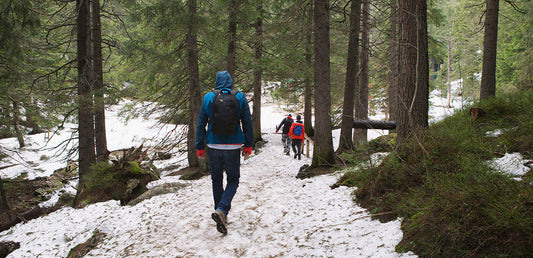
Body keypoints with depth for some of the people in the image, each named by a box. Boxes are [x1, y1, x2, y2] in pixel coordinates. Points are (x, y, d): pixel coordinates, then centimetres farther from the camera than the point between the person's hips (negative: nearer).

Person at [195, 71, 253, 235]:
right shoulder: (240, 98, -1)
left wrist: (200, 147, 8)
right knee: (233, 180, 9)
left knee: (216, 180, 17)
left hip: (213, 146, 1)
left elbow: (201, 124, 1)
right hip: (233, 147, -1)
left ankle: (221, 214, 22)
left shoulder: (208, 98, -1)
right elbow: (247, 123, 2)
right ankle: (222, 210, -15)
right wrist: (248, 145, 11)